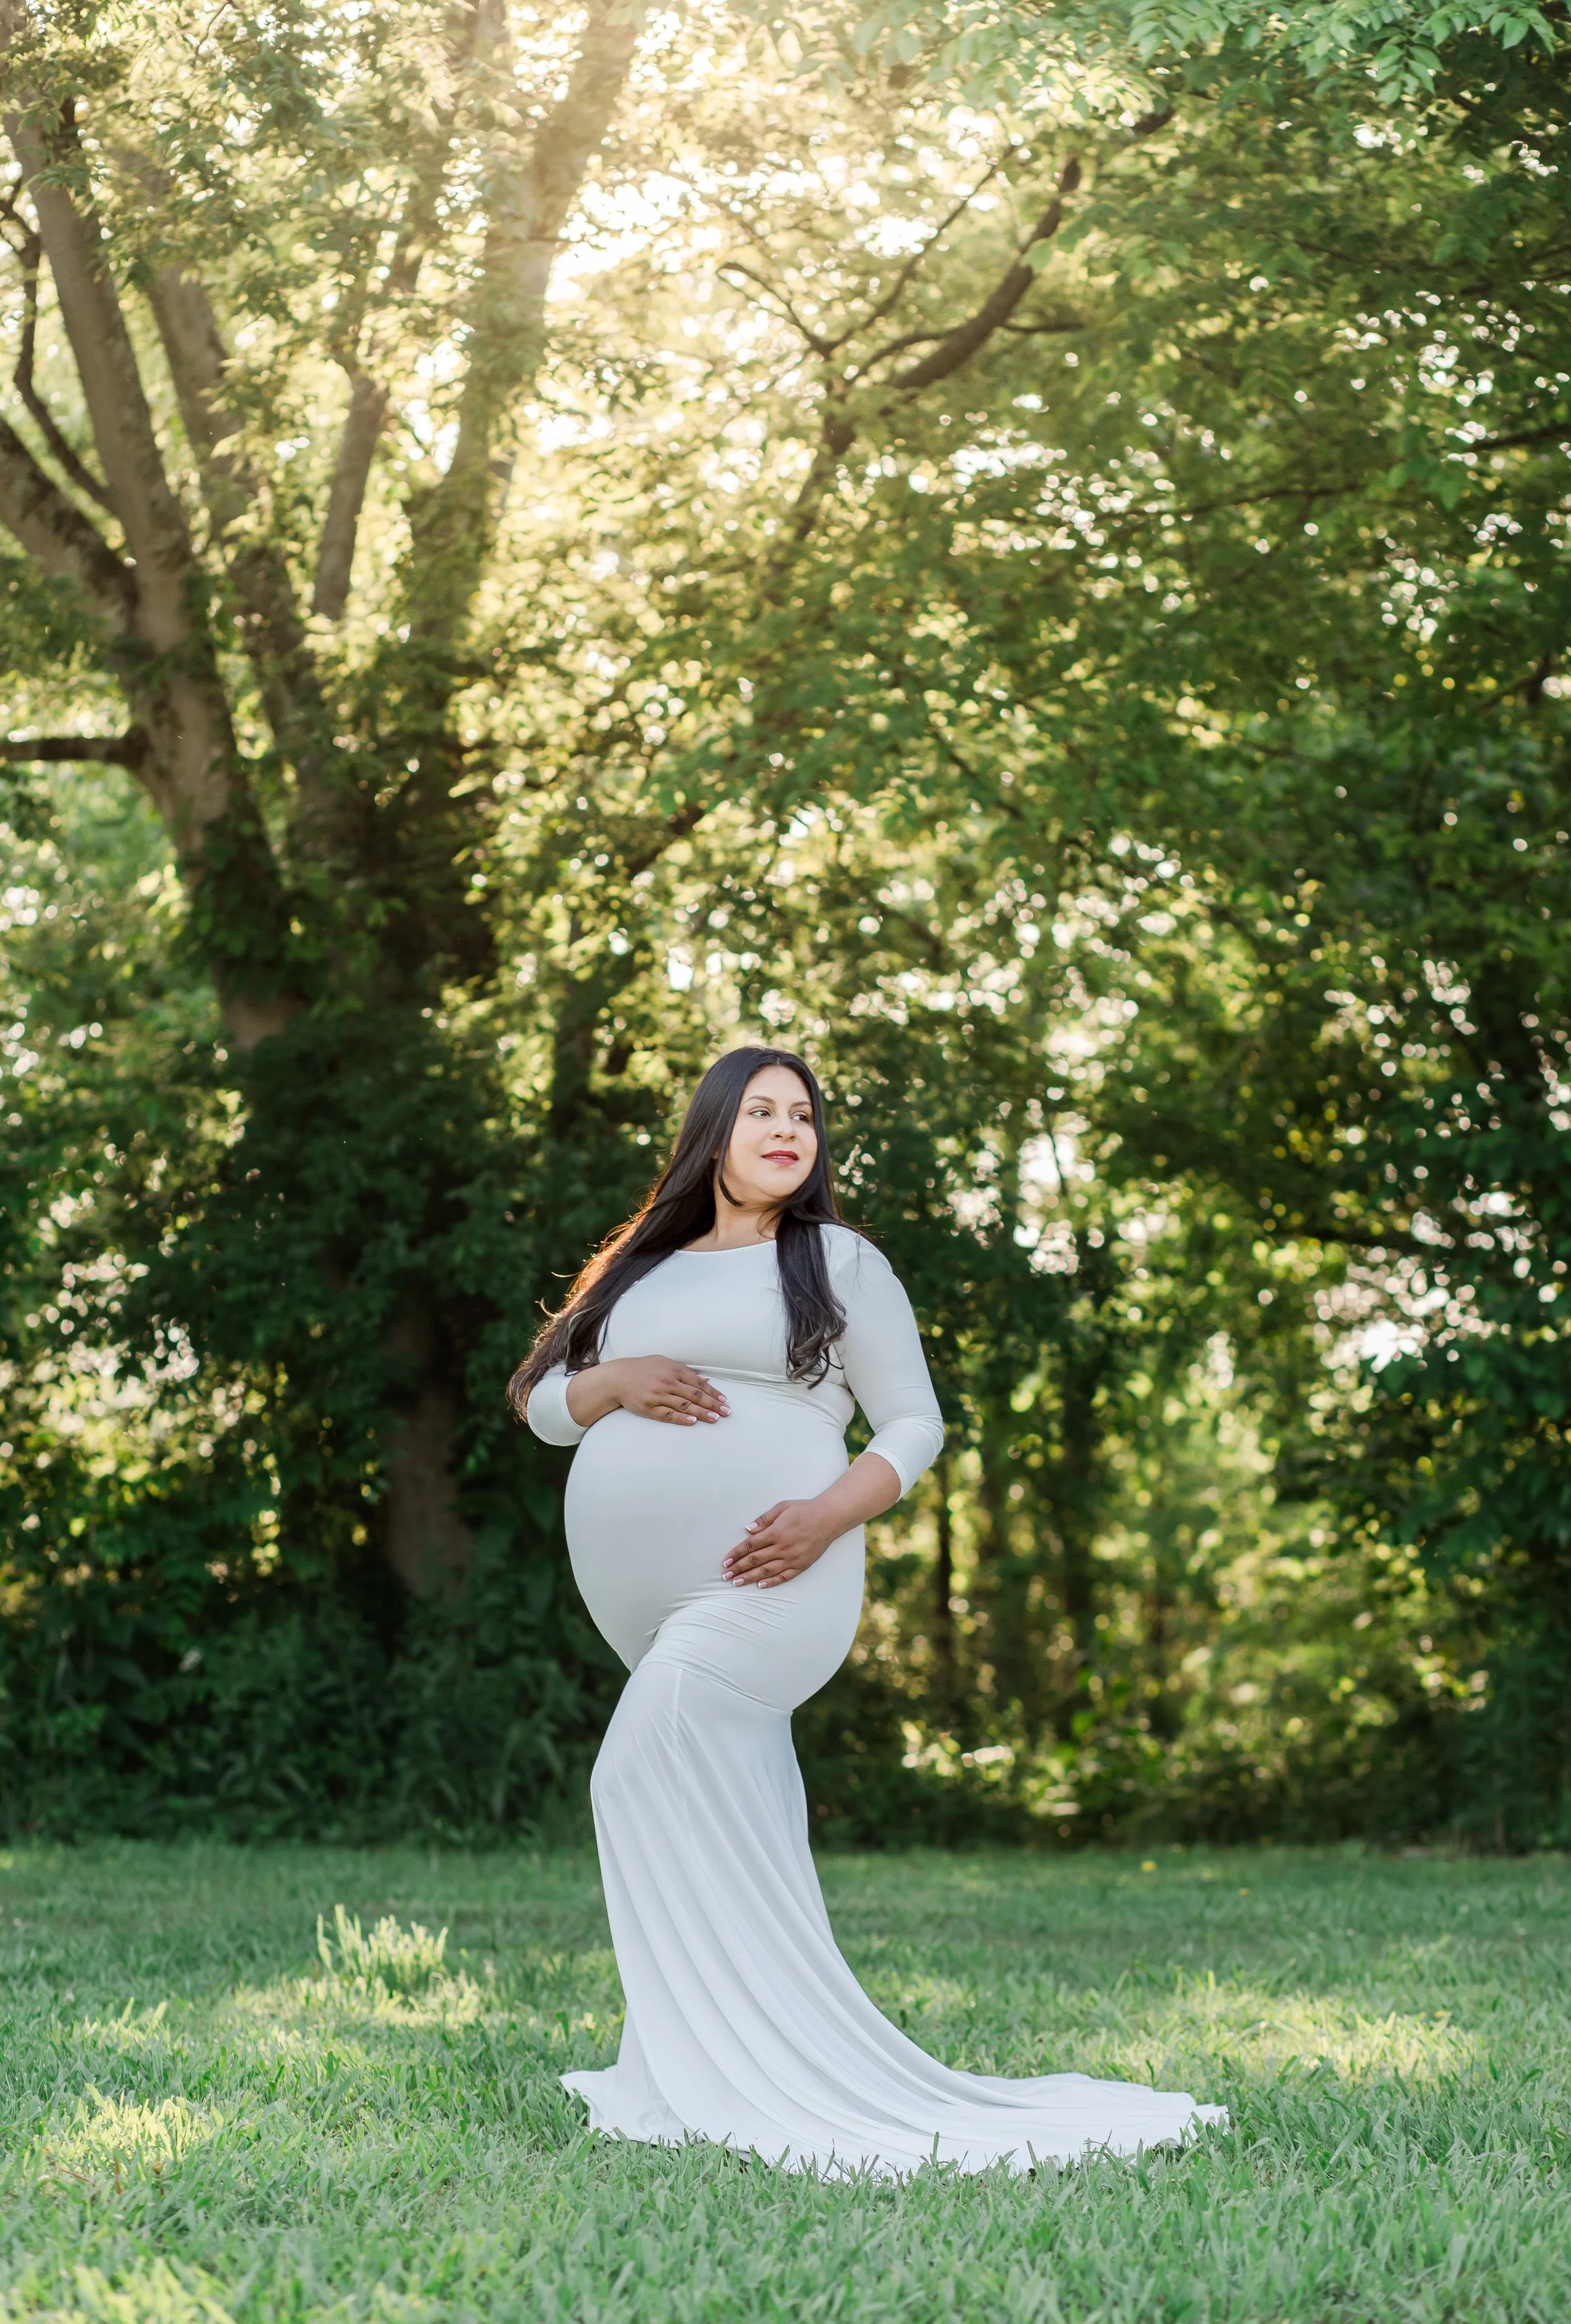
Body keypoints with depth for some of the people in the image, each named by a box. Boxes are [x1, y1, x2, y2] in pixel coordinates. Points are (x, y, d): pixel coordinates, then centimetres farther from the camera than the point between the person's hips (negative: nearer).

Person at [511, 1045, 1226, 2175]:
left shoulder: (840, 1263, 7)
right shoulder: (644, 1270, 21)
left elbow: (915, 1425, 3)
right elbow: (542, 1402, 16)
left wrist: (830, 1515, -15)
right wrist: (619, 1380, -7)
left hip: (762, 1581, -5)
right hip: (639, 1596, 5)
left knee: (654, 1777, -18)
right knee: (728, 1790, 6)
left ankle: (709, 2080, -14)